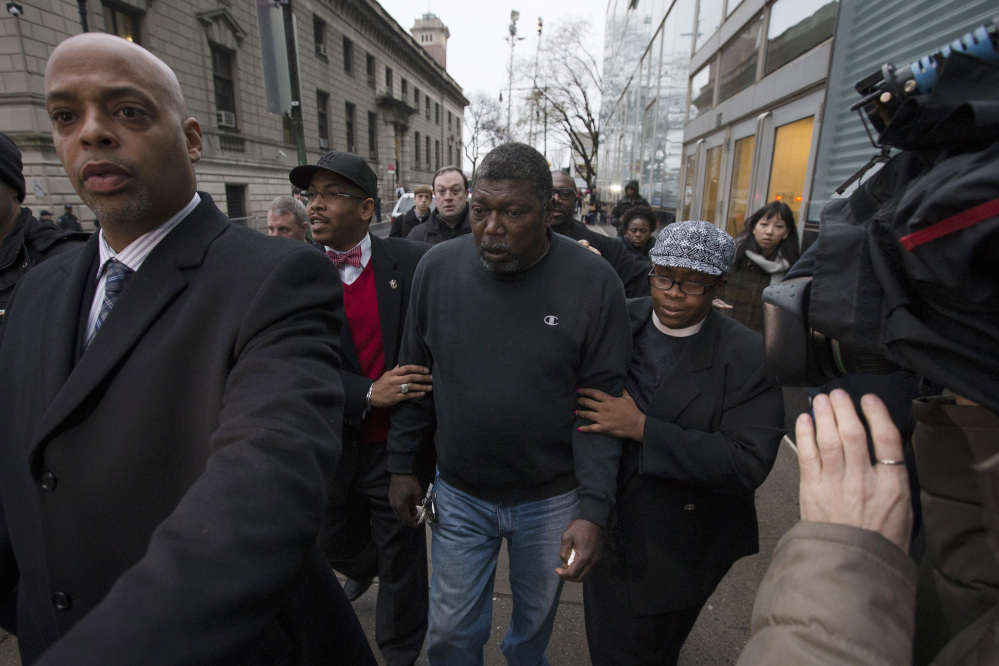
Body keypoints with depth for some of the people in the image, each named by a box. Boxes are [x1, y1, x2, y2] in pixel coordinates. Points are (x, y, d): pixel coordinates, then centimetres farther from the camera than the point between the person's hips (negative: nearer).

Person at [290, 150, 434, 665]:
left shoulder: (414, 263, -11)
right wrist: (368, 393, -23)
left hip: (397, 446, -2)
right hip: (330, 444, 3)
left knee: (401, 558, 15)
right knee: (334, 541, 27)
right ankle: (363, 570, 65)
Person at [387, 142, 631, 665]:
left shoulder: (595, 282, -17)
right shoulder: (437, 267, -10)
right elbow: (414, 376, 0)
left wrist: (593, 510, -16)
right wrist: (401, 464, 3)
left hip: (551, 499, 0)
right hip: (459, 494, 1)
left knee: (536, 616, 26)